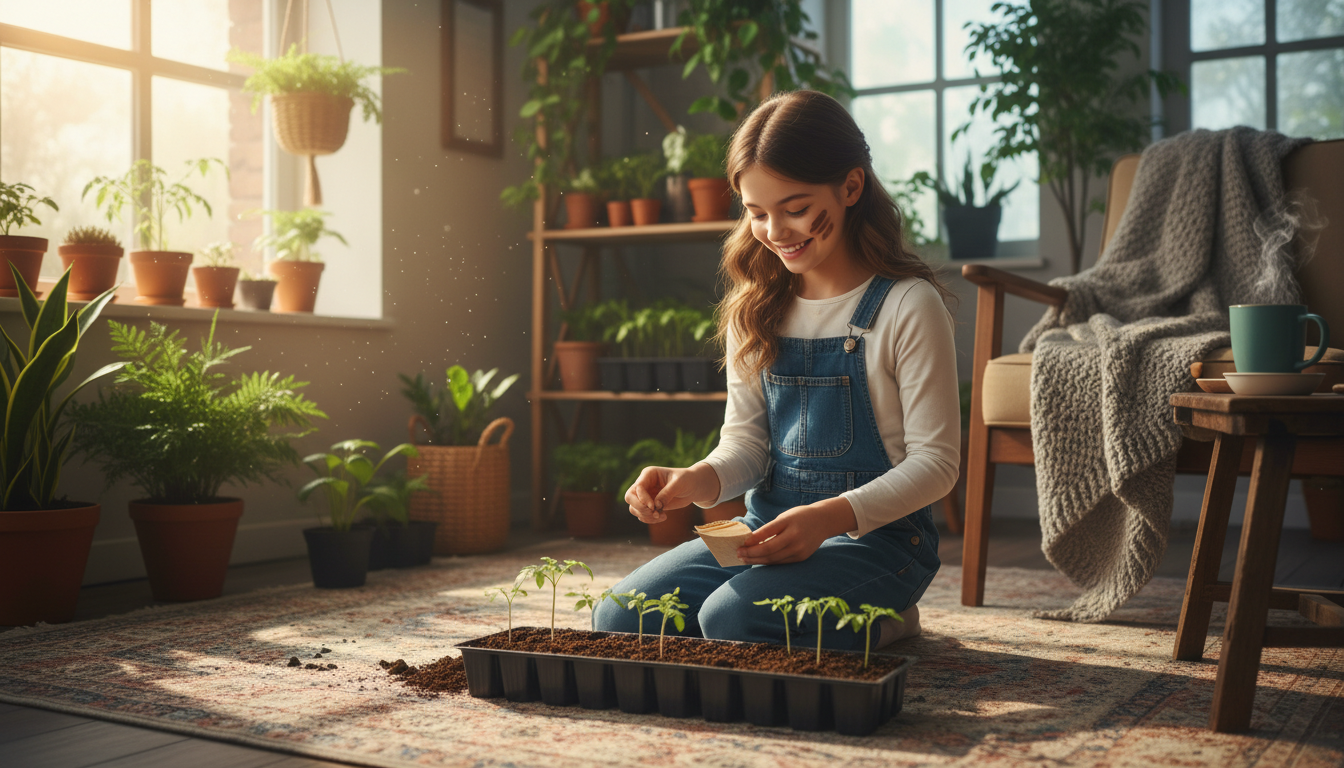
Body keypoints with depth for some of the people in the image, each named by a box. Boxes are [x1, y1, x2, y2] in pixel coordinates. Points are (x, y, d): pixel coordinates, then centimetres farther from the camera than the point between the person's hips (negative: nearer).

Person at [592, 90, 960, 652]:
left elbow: (934, 462, -10)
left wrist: (829, 517, -24)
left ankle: (879, 617, 1)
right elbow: (746, 441, 8)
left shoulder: (907, 306, -9)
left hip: (876, 533, -6)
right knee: (619, 618, -9)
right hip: (766, 529, 6)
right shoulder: (755, 310, 8)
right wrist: (698, 480, -15)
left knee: (731, 621, -29)